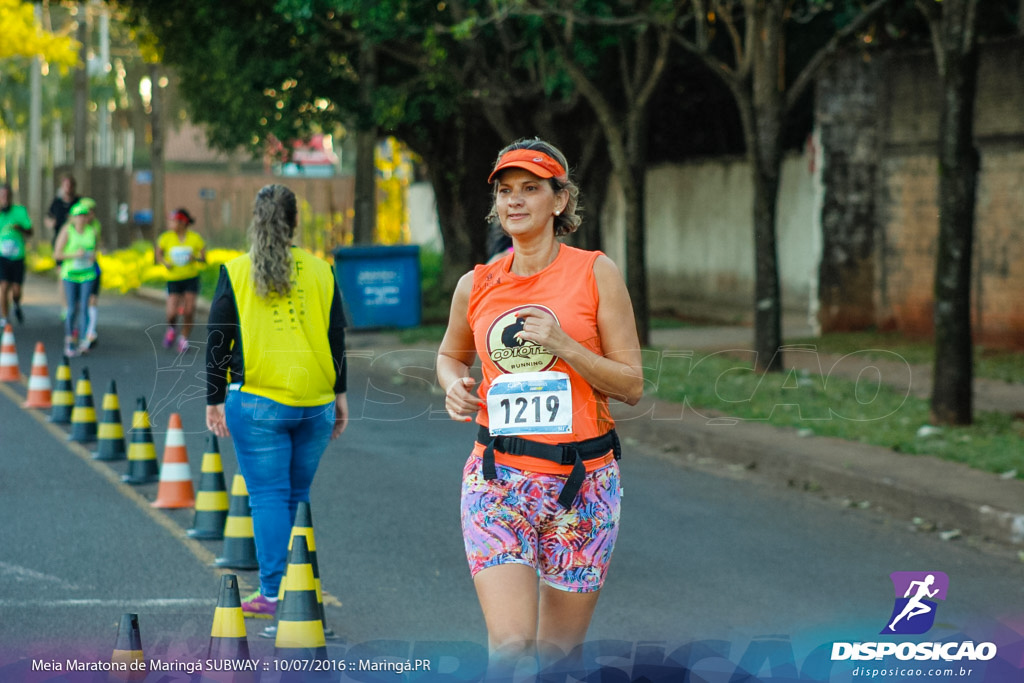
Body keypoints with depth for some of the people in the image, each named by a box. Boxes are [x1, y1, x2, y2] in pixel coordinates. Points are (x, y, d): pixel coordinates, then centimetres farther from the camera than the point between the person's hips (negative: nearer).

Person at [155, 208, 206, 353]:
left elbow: (204, 258, 2)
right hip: (173, 279, 0)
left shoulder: (195, 238, -5)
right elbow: (158, 254, 10)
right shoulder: (166, 237, -5)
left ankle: (184, 339, 18)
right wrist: (165, 263, -10)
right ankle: (171, 330, 24)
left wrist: (196, 258, -20)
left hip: (191, 278, 0)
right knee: (172, 313, -10)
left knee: (189, 312, -4)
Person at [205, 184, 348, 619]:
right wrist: (339, 394, 17)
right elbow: (336, 336, 9)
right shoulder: (320, 272, 6)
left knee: (268, 497, -1)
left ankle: (273, 594, -6)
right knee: (298, 497, 14)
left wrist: (214, 400, 6)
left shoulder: (235, 273, -1)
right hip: (315, 403, 3)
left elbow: (218, 341, 0)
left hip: (257, 403, -3)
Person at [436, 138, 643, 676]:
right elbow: (451, 354, 24)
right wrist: (455, 387, 2)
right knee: (510, 643, -16)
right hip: (498, 480, 0)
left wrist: (563, 344, -16)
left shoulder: (595, 273, -2)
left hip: (582, 480, 0)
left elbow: (631, 385, -2)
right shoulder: (476, 285, 4)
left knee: (557, 652, 9)